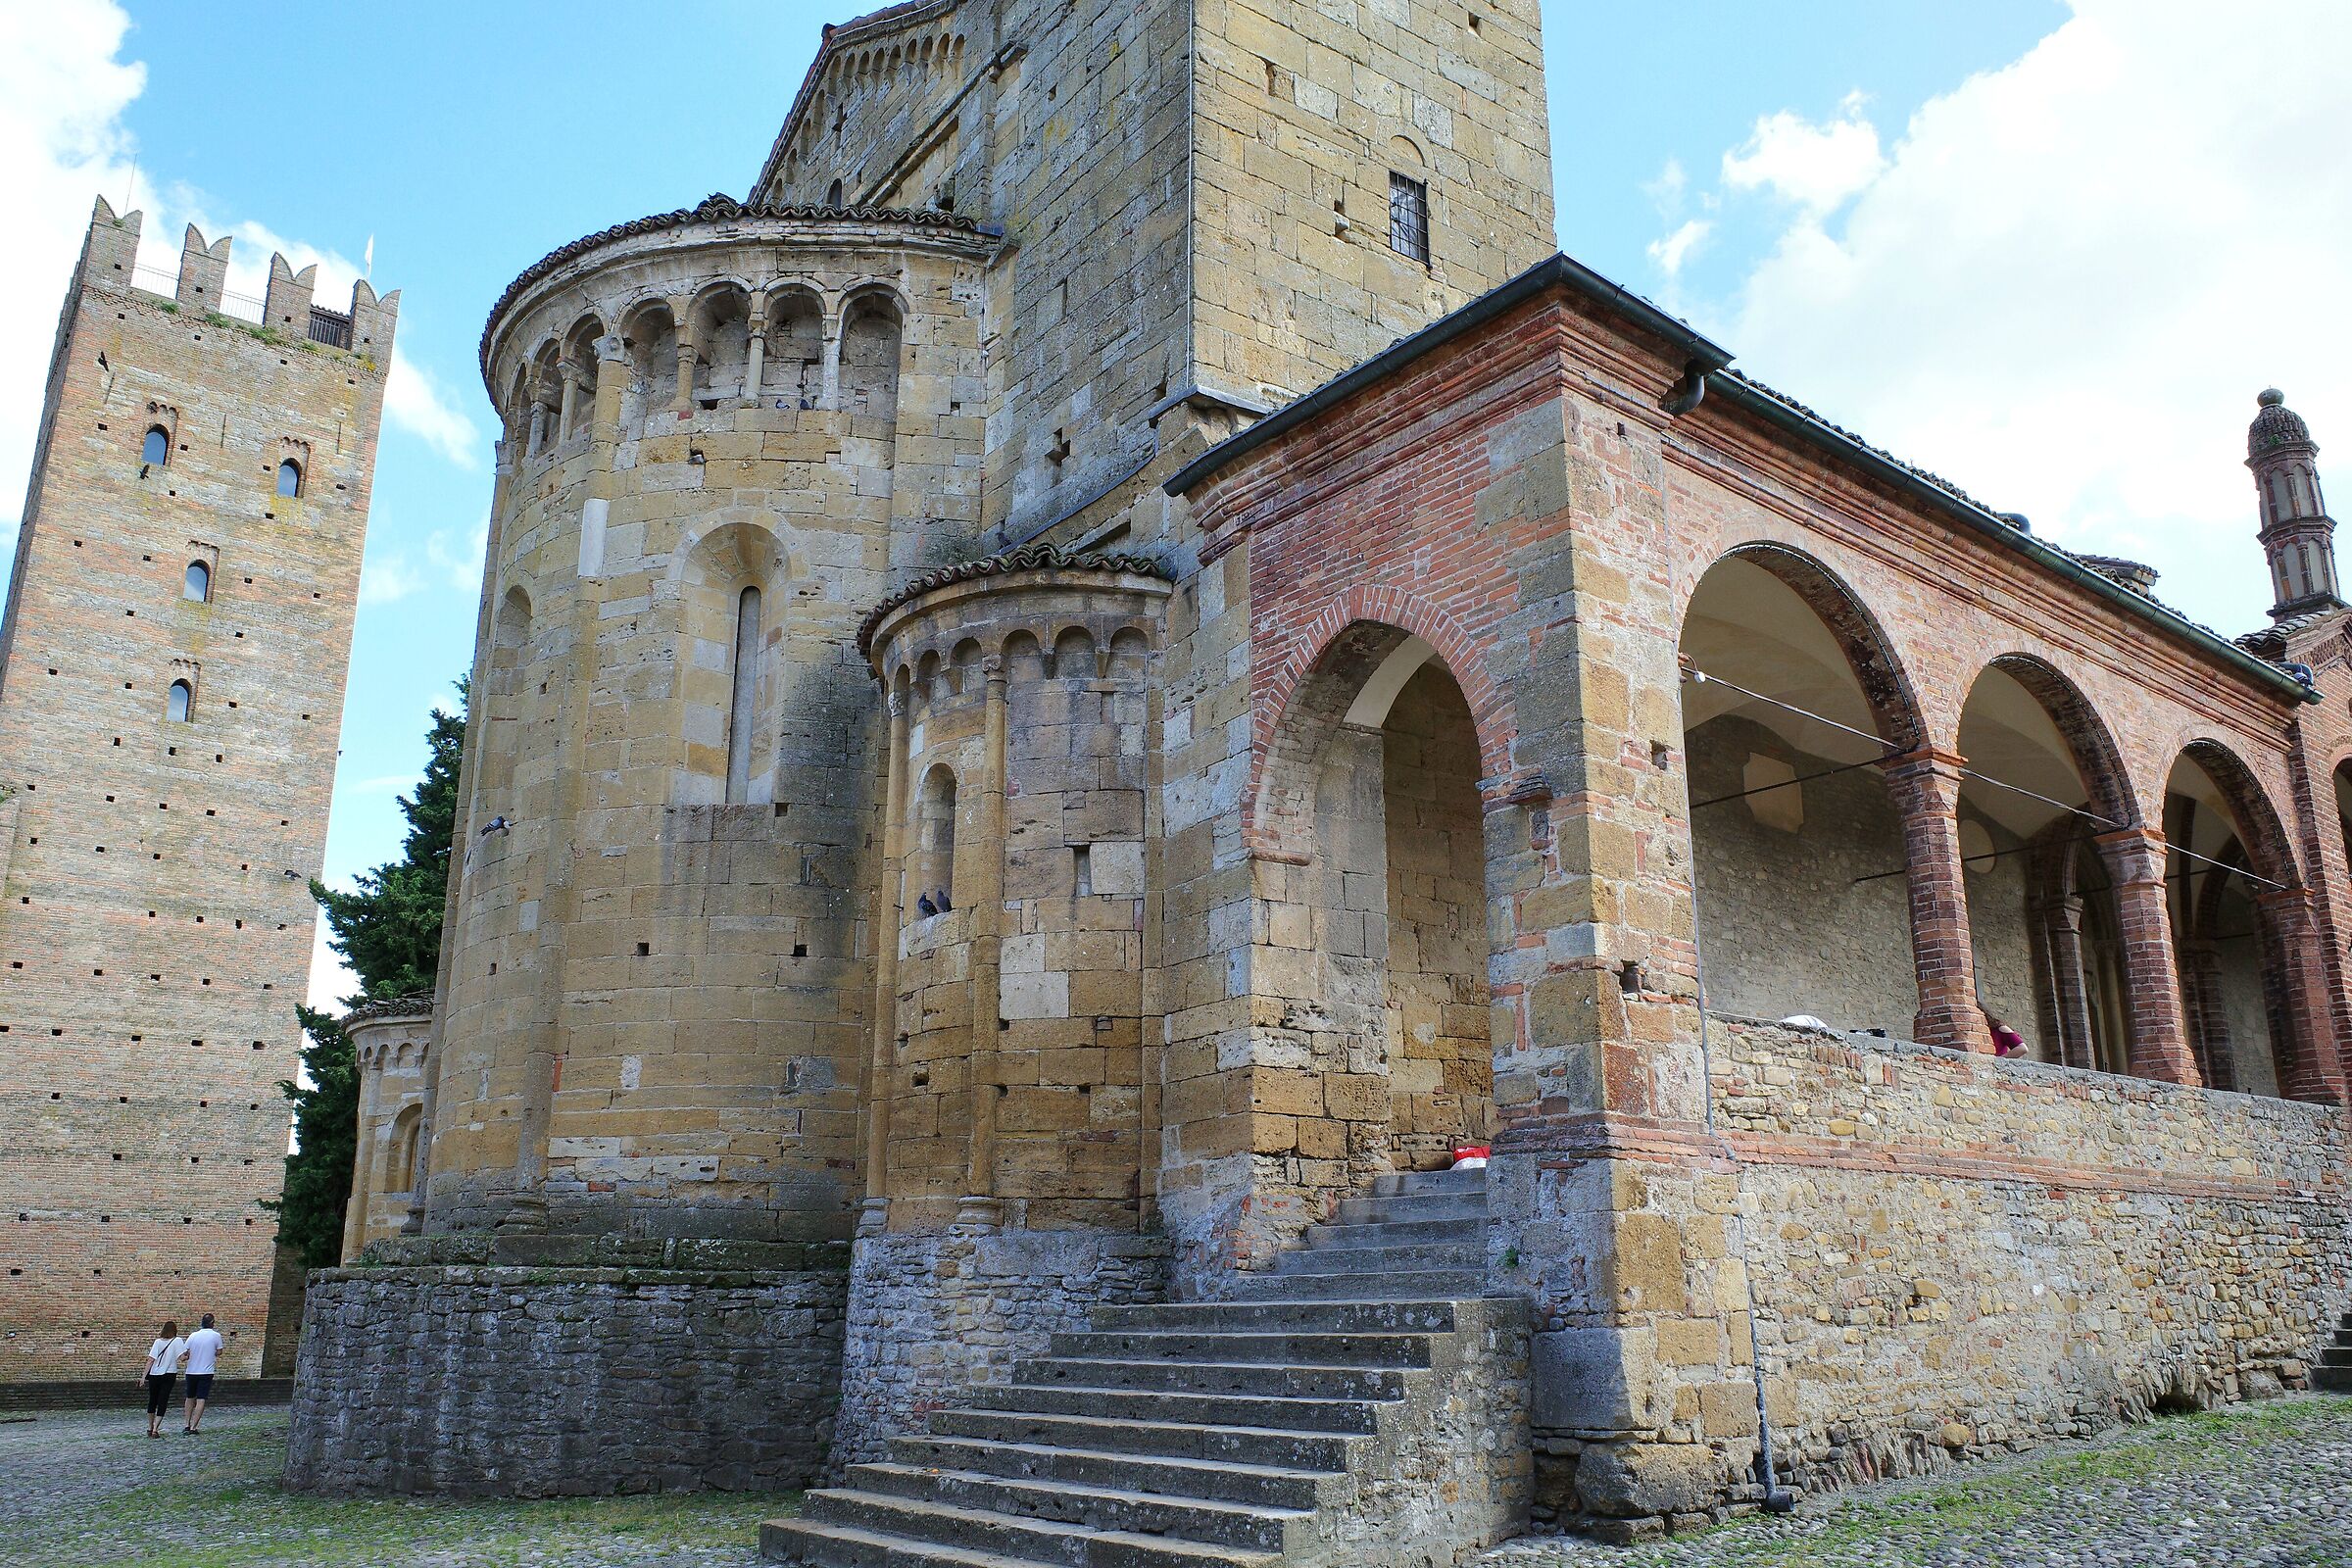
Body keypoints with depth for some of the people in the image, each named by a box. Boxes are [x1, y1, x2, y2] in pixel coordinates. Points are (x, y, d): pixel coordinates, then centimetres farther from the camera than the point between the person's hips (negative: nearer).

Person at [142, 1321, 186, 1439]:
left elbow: (150, 1360, -2)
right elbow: (182, 1356, -14)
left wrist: (144, 1376, 0)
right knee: (162, 1402, 2)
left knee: (152, 1401, 17)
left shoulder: (158, 1341, 3)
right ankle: (155, 1429, -8)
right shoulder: (178, 1341, -4)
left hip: (154, 1375, 3)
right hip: (168, 1375, -3)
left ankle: (150, 1428, 27)